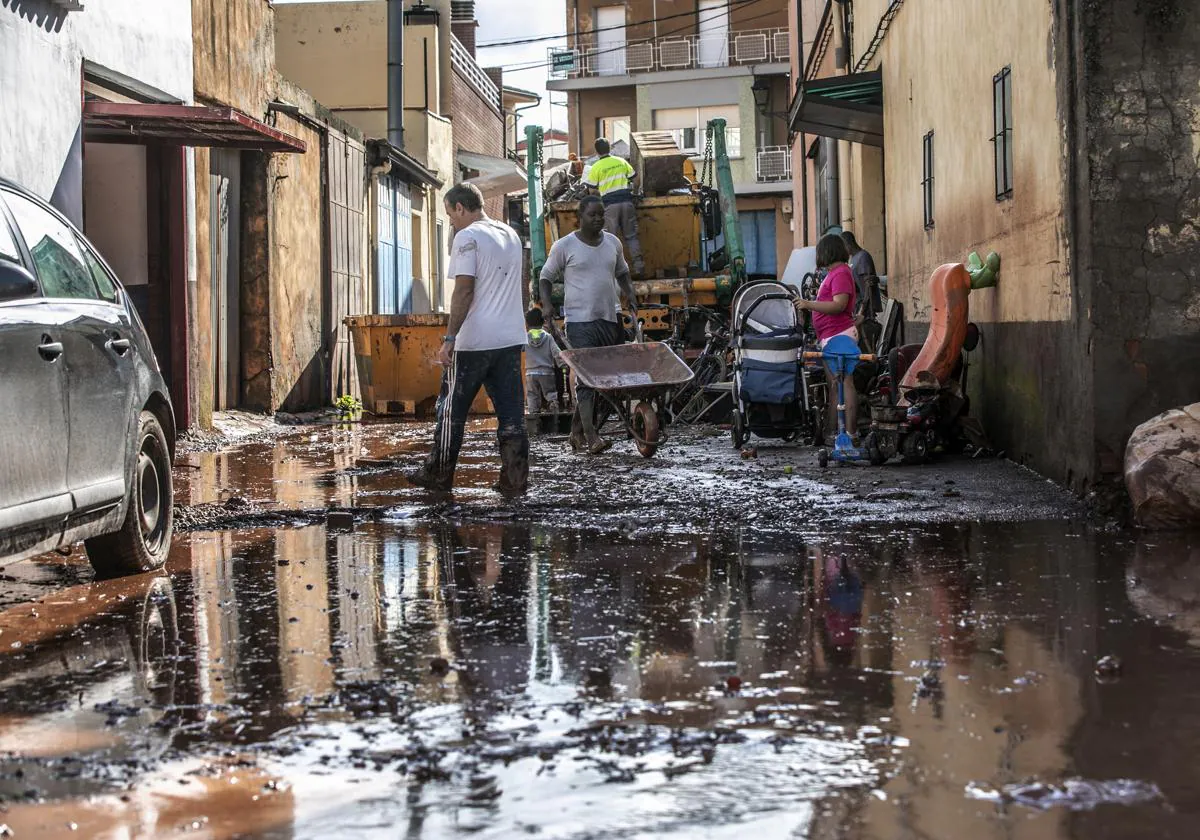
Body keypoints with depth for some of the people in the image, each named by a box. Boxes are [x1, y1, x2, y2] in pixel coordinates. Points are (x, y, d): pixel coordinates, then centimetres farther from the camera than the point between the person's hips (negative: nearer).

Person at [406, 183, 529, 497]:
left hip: (474, 341, -7)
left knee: (452, 409, 7)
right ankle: (515, 479, 1)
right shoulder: (510, 235, 15)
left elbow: (464, 290, -16)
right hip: (511, 338, 7)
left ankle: (439, 474, 16)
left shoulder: (467, 237, -10)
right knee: (511, 412, 5)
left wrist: (450, 338, -16)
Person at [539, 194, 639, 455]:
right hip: (580, 320, -6)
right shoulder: (565, 246, -3)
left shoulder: (613, 243, 12)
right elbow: (546, 277, 5)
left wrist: (630, 294, 7)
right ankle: (590, 435, -21)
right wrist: (547, 304, -11)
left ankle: (577, 430, 20)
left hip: (609, 320, 6)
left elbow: (622, 272, 26)